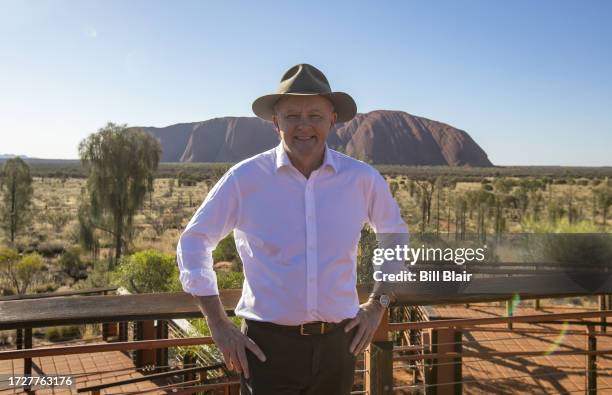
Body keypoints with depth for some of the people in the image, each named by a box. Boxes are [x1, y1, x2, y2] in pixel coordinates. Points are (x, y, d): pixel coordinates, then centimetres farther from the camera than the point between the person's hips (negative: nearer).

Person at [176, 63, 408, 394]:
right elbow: (193, 243, 1)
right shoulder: (245, 178, -9)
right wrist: (219, 326, -1)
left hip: (338, 343, 3)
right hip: (268, 345, -2)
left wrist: (377, 306, 8)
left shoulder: (362, 178, -3)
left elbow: (396, 237, 15)